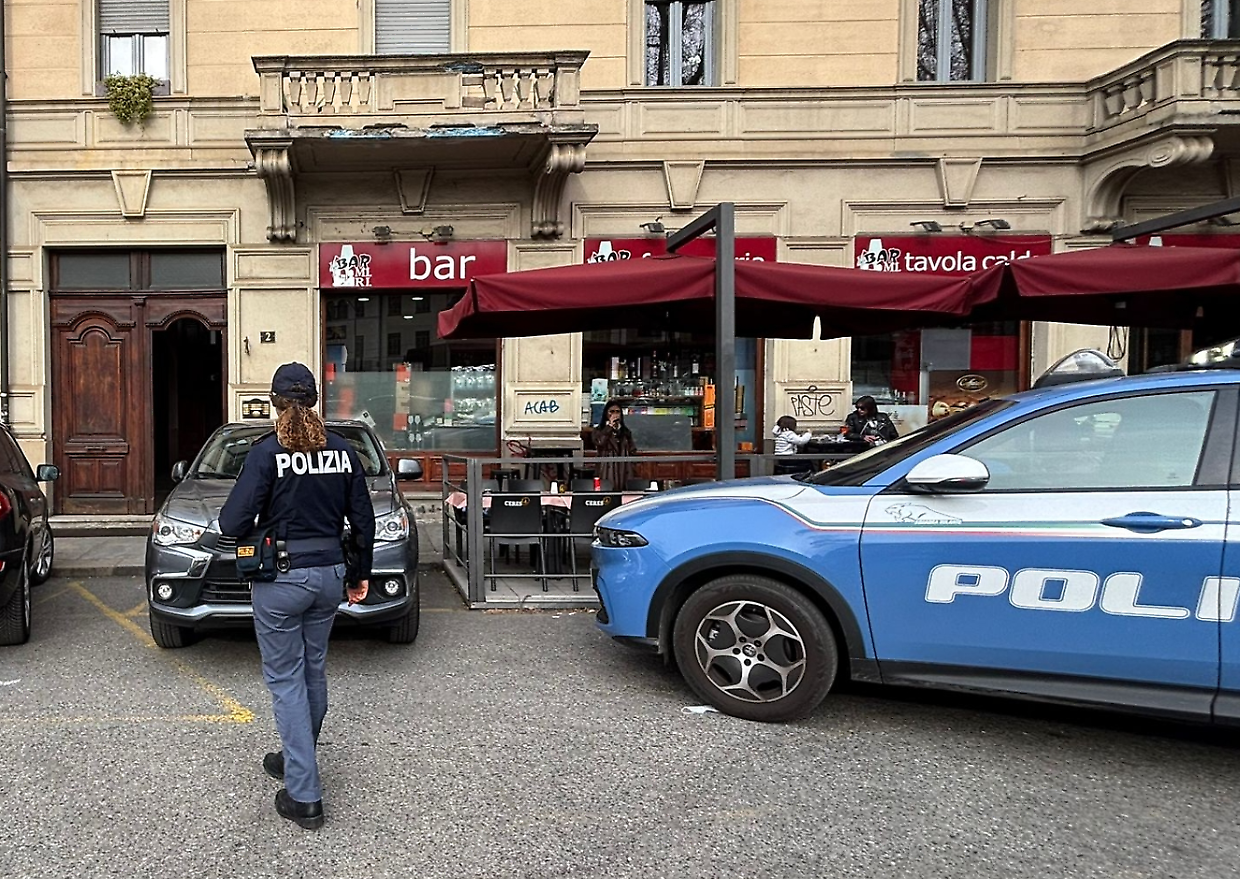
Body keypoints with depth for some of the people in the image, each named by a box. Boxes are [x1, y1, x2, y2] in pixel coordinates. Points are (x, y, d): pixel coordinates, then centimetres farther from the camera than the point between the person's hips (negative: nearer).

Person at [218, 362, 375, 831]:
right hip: (328, 573, 5)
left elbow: (233, 523, -16)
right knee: (314, 670, 19)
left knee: (285, 678, 4)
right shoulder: (342, 450, 0)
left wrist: (226, 515, 8)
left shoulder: (268, 452, -13)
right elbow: (363, 521, 5)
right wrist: (362, 575, 16)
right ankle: (297, 761, 39)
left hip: (281, 580, -5)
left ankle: (303, 795, 3)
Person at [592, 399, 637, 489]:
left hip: (624, 473, 3)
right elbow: (599, 443, -17)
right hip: (608, 473, -3)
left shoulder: (626, 432, 16)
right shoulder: (599, 430, 5)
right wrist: (610, 426, -8)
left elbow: (632, 452, 13)